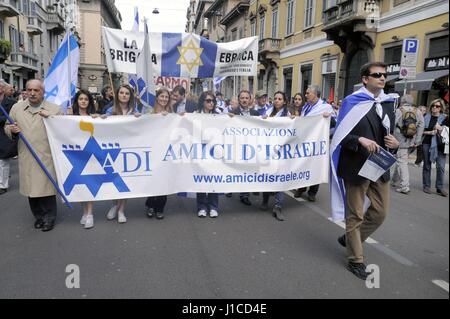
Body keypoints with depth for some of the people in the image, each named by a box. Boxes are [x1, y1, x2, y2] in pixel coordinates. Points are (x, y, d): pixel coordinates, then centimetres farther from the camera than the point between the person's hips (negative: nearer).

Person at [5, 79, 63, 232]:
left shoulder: (54, 109, 1)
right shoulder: (16, 108, 9)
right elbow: (7, 127, 18)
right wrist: (11, 129, -5)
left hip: (47, 156, -3)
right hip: (26, 157, 3)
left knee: (47, 186, 1)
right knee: (31, 187, 9)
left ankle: (49, 218, 17)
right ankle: (38, 216, 26)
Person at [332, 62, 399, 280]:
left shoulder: (388, 103, 11)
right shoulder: (352, 102, -7)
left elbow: (389, 135, 16)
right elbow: (340, 136, -10)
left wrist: (394, 143, -6)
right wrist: (360, 140, -24)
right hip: (357, 166, -6)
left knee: (380, 212, 12)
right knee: (355, 215, 5)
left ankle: (349, 239, 35)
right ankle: (356, 261, 20)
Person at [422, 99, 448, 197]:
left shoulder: (444, 118, 5)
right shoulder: (426, 117, 6)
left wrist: (441, 128, -12)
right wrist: (429, 132, -11)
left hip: (440, 145, -1)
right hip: (427, 144, 1)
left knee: (441, 166, -7)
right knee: (427, 166, 7)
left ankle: (440, 188, 3)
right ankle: (426, 186, 17)